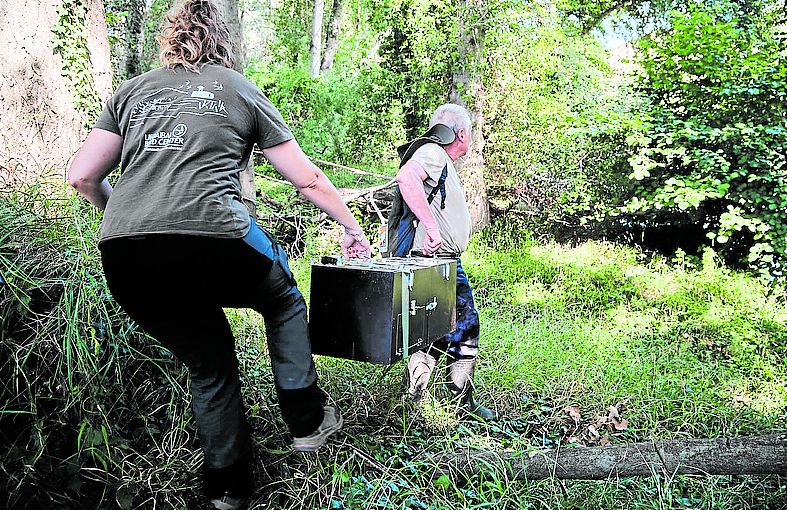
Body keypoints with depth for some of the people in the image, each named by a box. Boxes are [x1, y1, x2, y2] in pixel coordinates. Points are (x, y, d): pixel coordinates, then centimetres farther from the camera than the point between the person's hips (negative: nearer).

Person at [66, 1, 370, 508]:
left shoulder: (133, 90, 24)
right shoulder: (241, 90, 18)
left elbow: (82, 176, 18)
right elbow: (308, 179, 18)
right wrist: (354, 229, 31)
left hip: (125, 259, 4)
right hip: (211, 239, -3)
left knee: (208, 362, 23)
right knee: (283, 299, 27)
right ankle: (308, 421, 28)